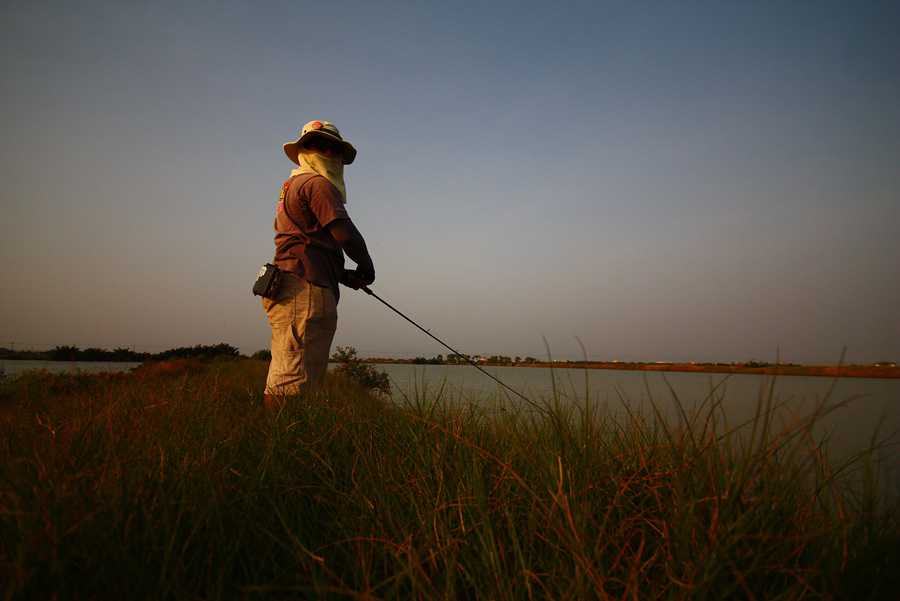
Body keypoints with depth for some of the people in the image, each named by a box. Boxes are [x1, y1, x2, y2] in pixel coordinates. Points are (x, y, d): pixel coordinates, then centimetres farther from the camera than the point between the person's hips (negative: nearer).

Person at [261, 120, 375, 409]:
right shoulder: (318, 184, -1)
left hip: (287, 291, 10)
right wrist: (367, 268, 5)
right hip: (306, 290, -10)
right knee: (294, 382, -15)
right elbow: (345, 234, -13)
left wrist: (345, 275, 18)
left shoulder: (292, 186, 31)